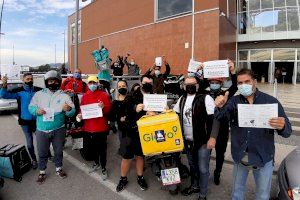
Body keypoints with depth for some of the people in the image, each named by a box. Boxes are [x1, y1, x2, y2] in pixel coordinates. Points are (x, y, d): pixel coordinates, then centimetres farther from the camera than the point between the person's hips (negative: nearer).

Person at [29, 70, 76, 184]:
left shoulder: (64, 96, -2)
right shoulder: (39, 94, 2)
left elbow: (72, 112, -7)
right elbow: (31, 107, 5)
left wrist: (68, 109, -31)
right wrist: (37, 110, -18)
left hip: (58, 130, 0)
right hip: (42, 130, 0)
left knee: (58, 151, 16)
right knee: (42, 152, 11)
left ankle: (59, 169, 36)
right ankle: (42, 172, 31)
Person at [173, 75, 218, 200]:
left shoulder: (205, 98, -13)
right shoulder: (182, 99, 7)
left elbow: (214, 119, -16)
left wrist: (212, 137, -22)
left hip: (203, 141, -6)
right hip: (187, 140, 6)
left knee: (203, 169, 6)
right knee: (192, 166, 22)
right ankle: (194, 186, 43)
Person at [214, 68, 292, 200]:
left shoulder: (271, 101, -8)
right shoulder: (234, 101, -3)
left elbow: (287, 131, -9)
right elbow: (220, 117, -19)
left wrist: (282, 126, -33)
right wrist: (219, 107, -41)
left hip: (263, 157, -1)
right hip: (239, 157, 2)